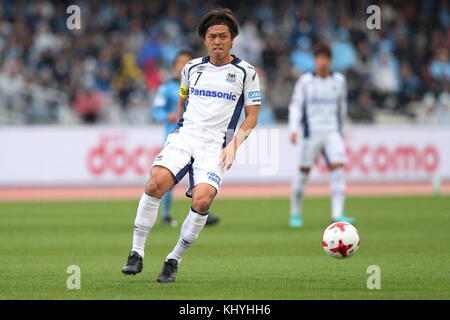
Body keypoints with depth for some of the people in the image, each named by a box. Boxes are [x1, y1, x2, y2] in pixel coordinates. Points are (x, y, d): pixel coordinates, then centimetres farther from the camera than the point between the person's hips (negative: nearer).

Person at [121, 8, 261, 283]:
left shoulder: (246, 72, 4)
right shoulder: (192, 68, 14)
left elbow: (252, 116, 5)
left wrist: (234, 144, -8)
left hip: (215, 146, -2)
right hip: (184, 136, 2)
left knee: (202, 201, -25)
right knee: (155, 184, -25)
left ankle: (174, 260, -6)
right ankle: (137, 254, -16)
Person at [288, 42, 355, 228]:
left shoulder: (339, 80, 7)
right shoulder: (305, 81, -1)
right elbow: (295, 106, 0)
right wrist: (294, 129, -12)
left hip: (332, 132, 2)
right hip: (311, 132, -2)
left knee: (338, 167, -14)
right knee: (304, 170, 2)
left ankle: (337, 214, -17)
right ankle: (295, 213, 19)